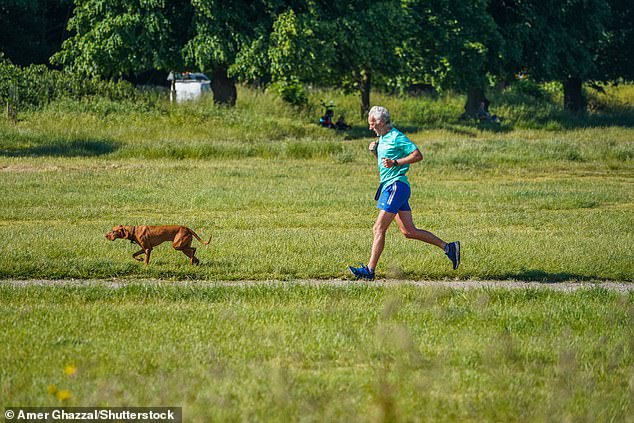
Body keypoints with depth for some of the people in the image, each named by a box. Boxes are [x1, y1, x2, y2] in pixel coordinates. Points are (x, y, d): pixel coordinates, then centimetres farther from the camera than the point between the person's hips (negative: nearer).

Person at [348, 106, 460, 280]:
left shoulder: (396, 137, -11)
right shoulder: (382, 138, 17)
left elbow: (418, 155, -16)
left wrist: (395, 163, -22)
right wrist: (375, 150, 12)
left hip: (396, 186, -10)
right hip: (389, 186, 10)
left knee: (378, 229, -10)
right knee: (408, 231, 9)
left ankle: (370, 270, -9)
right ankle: (448, 247, 13)